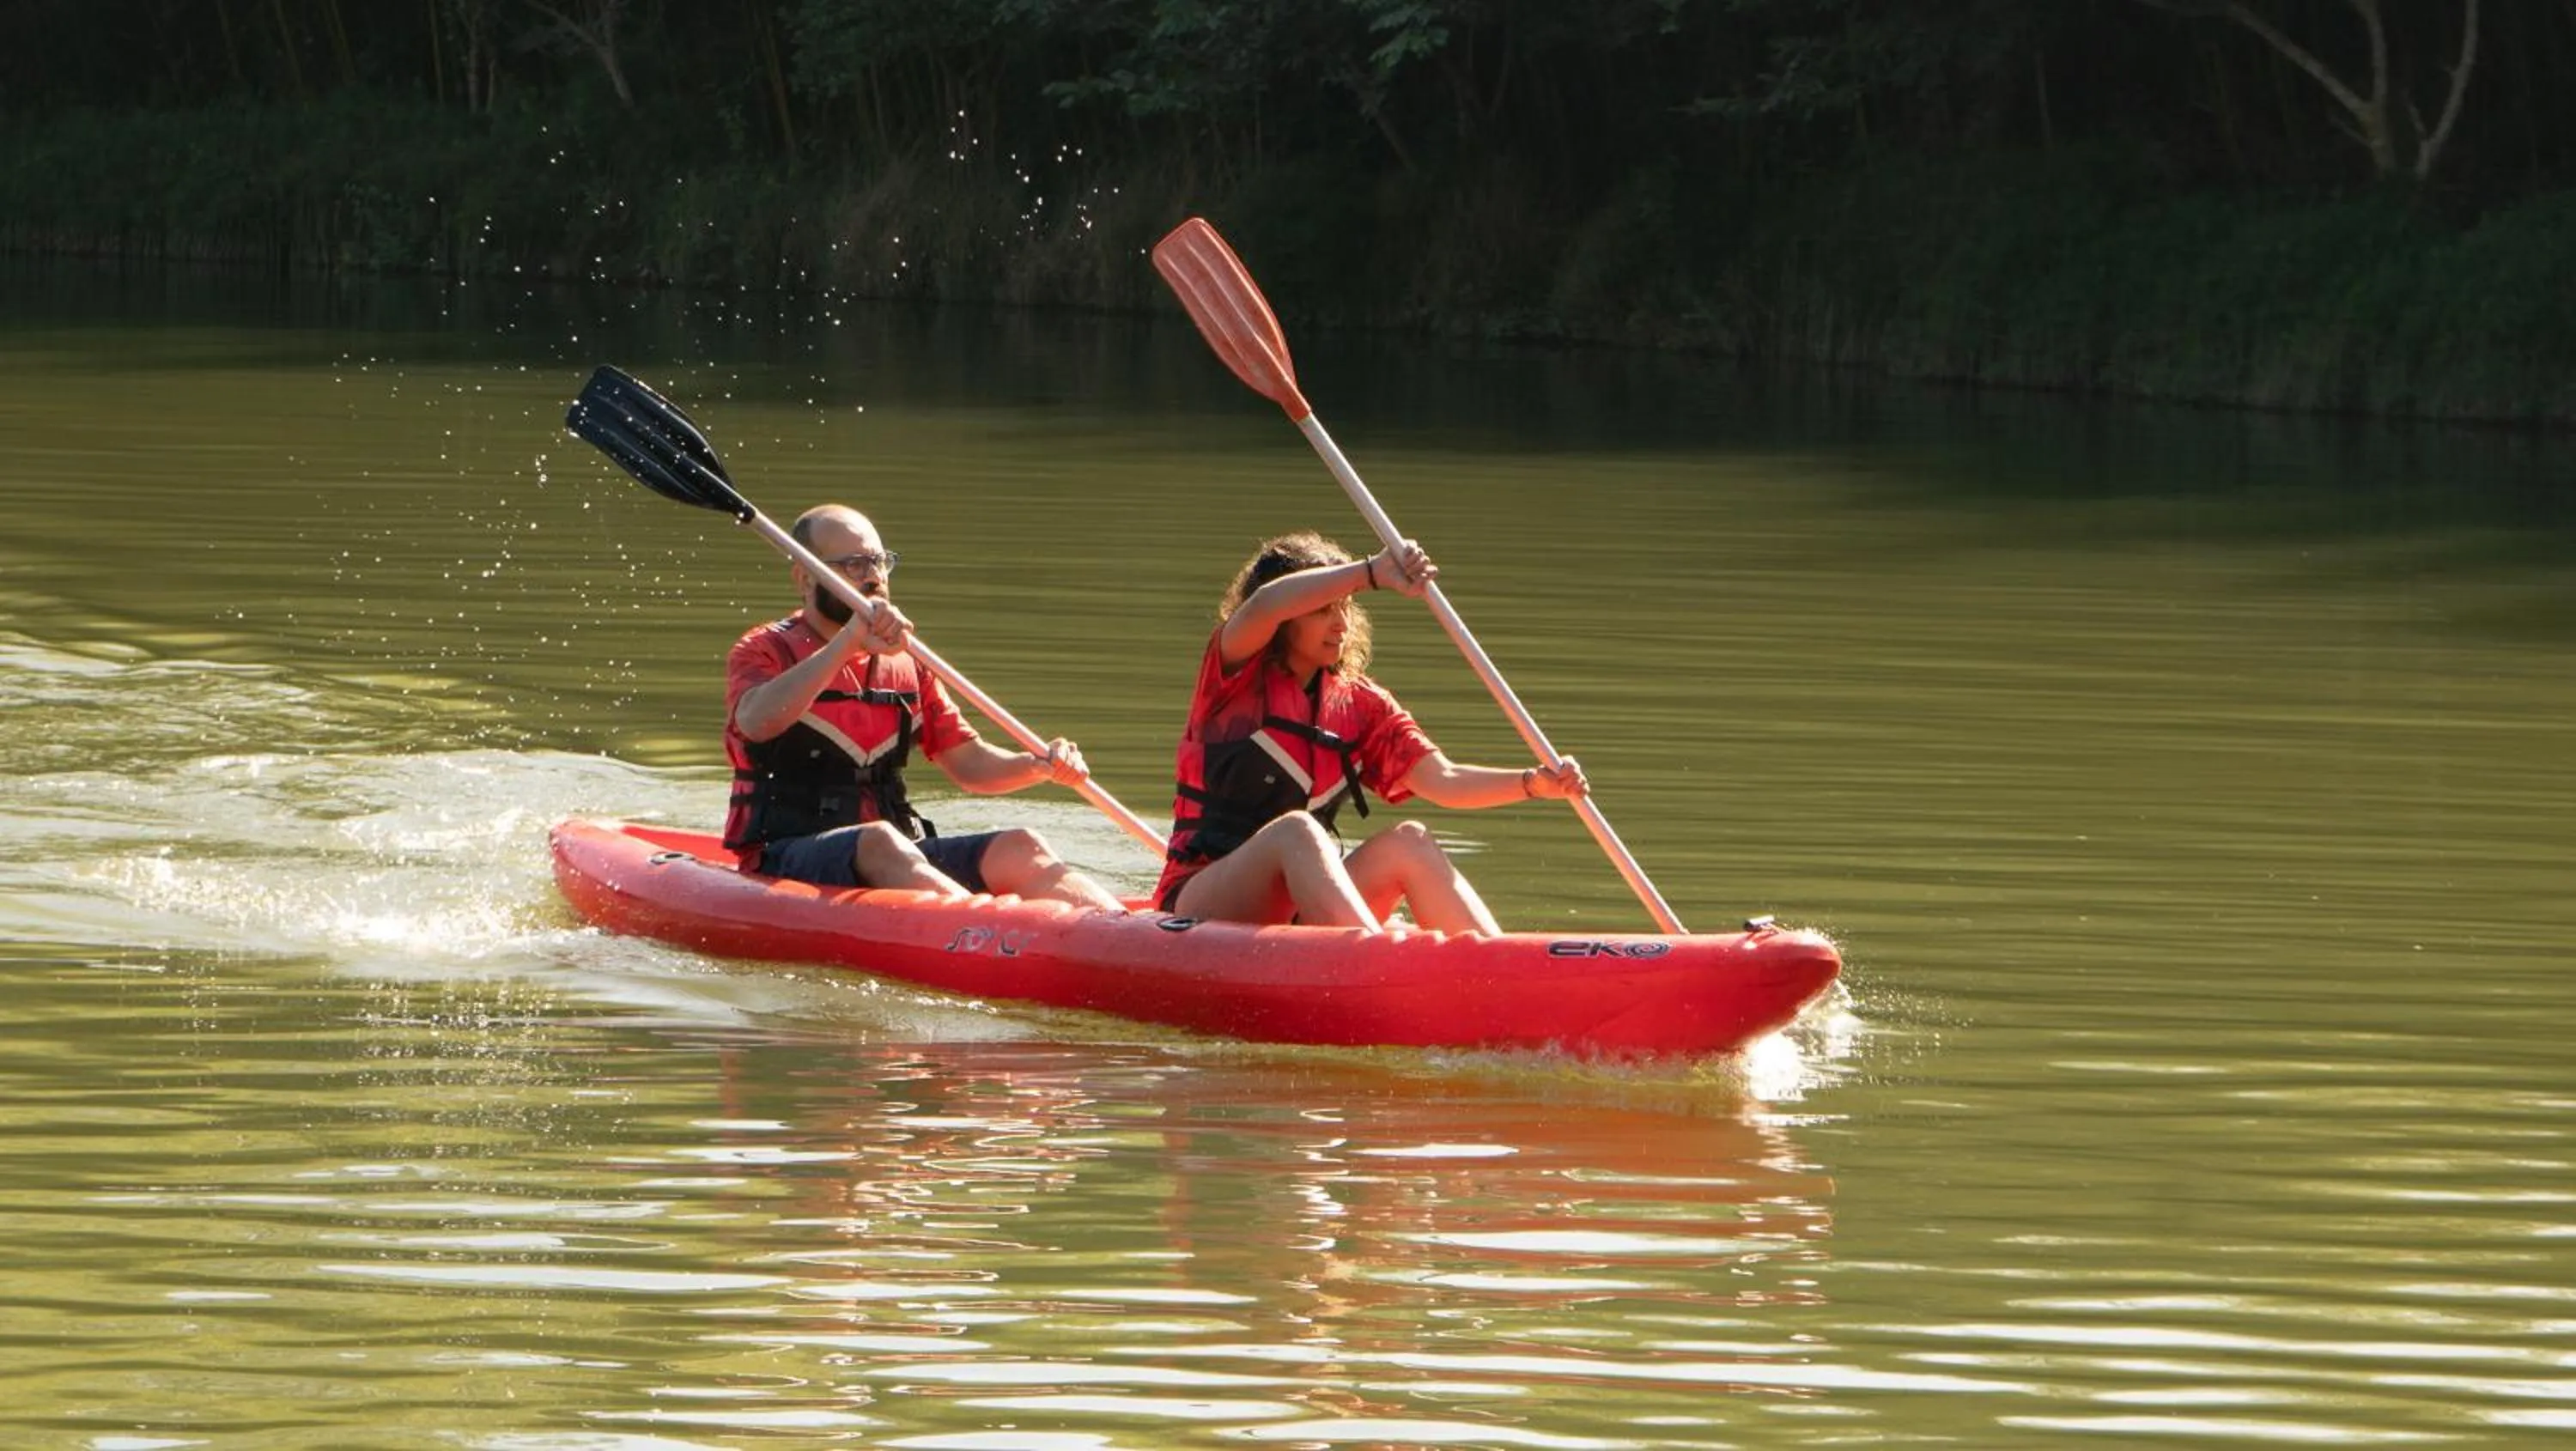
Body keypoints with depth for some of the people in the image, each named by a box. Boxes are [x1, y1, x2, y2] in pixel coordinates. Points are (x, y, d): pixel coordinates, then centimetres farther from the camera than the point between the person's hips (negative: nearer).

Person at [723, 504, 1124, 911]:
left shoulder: (906, 662, 20)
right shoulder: (766, 650, 1)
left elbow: (968, 763, 20)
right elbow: (757, 723, -22)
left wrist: (1041, 765, -2)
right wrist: (849, 641, -28)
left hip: (903, 858, 6)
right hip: (788, 859, -6)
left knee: (1021, 849, -17)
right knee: (880, 841, -37)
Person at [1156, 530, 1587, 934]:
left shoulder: (1360, 704, 13)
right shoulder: (1234, 677, -2)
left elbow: (1440, 779, -1)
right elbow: (1263, 607, -25)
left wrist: (1536, 782, -17)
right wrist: (1373, 572, -33)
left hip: (1302, 912, 5)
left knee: (1408, 842, -17)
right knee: (1296, 830, -33)